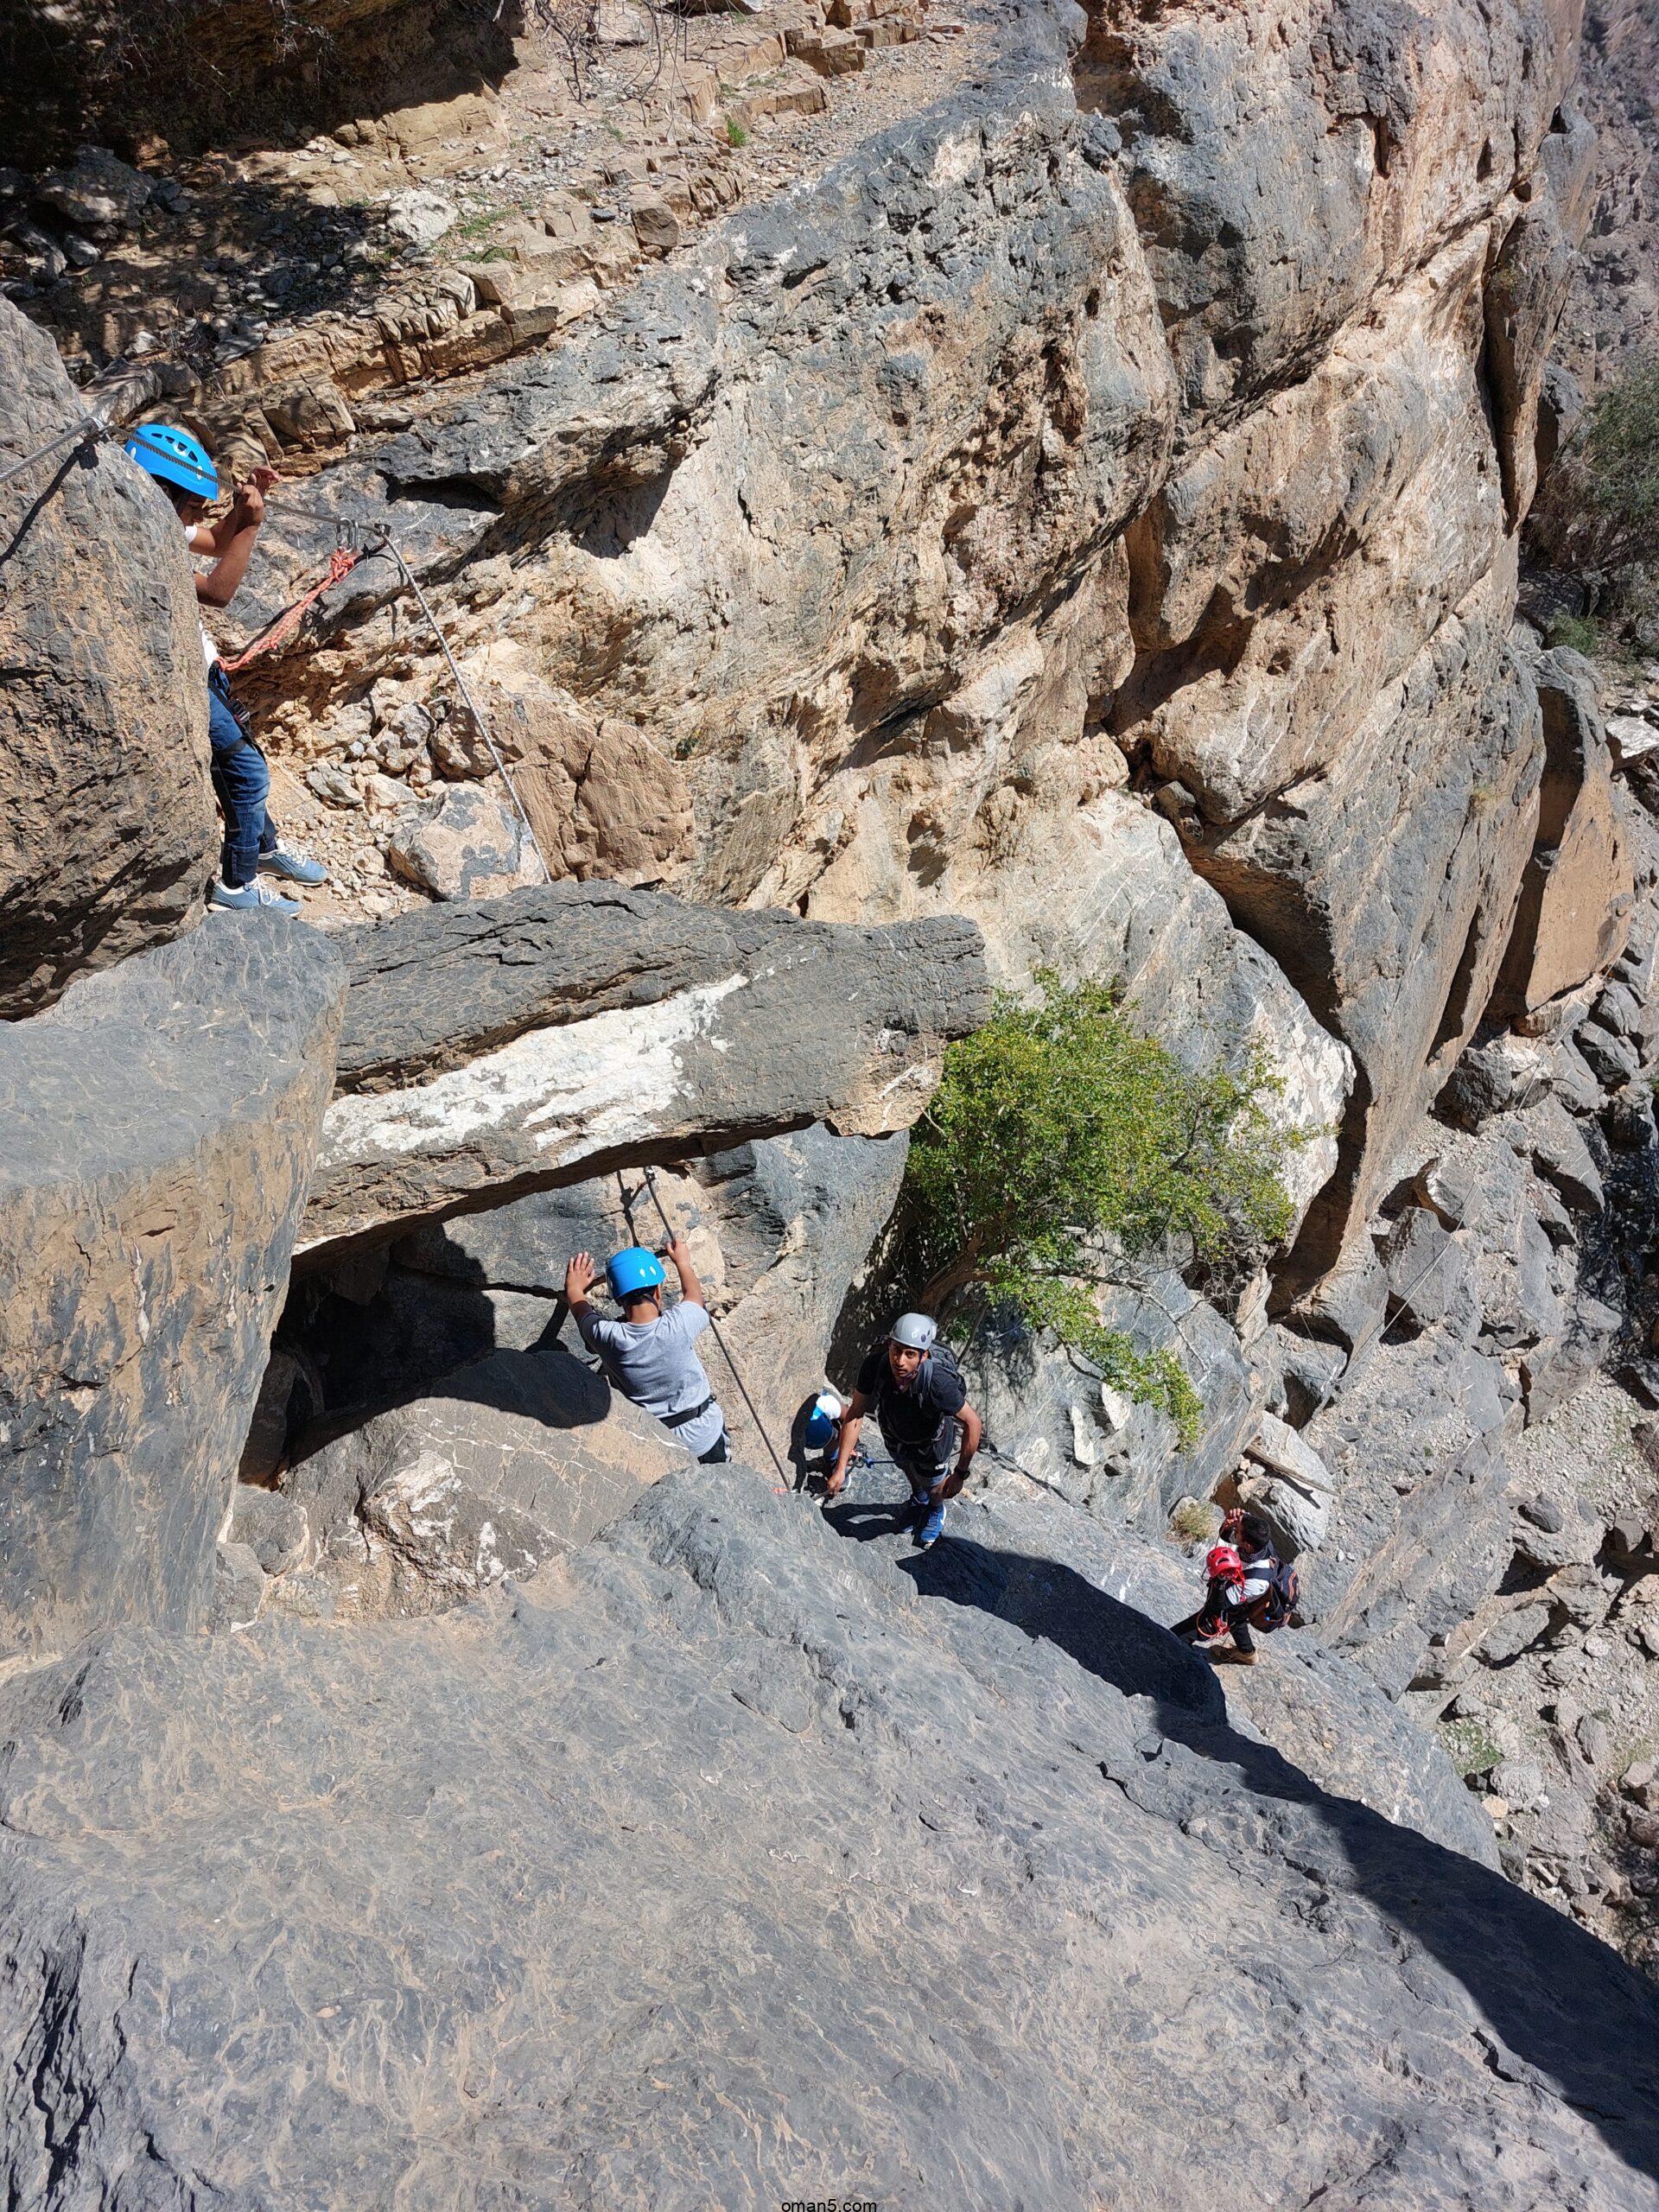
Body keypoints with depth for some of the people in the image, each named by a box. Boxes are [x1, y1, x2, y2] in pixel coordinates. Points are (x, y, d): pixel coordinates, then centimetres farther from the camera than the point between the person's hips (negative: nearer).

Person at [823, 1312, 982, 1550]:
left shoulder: (939, 1382, -46)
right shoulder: (875, 1364, -37)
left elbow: (974, 1424, -31)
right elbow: (855, 1414, -24)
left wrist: (960, 1475, -24)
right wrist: (840, 1468, -23)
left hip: (931, 1442, -3)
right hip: (895, 1435, 3)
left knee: (935, 1489, 24)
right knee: (908, 1472, 34)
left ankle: (935, 1512, 62)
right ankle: (918, 1499, 70)